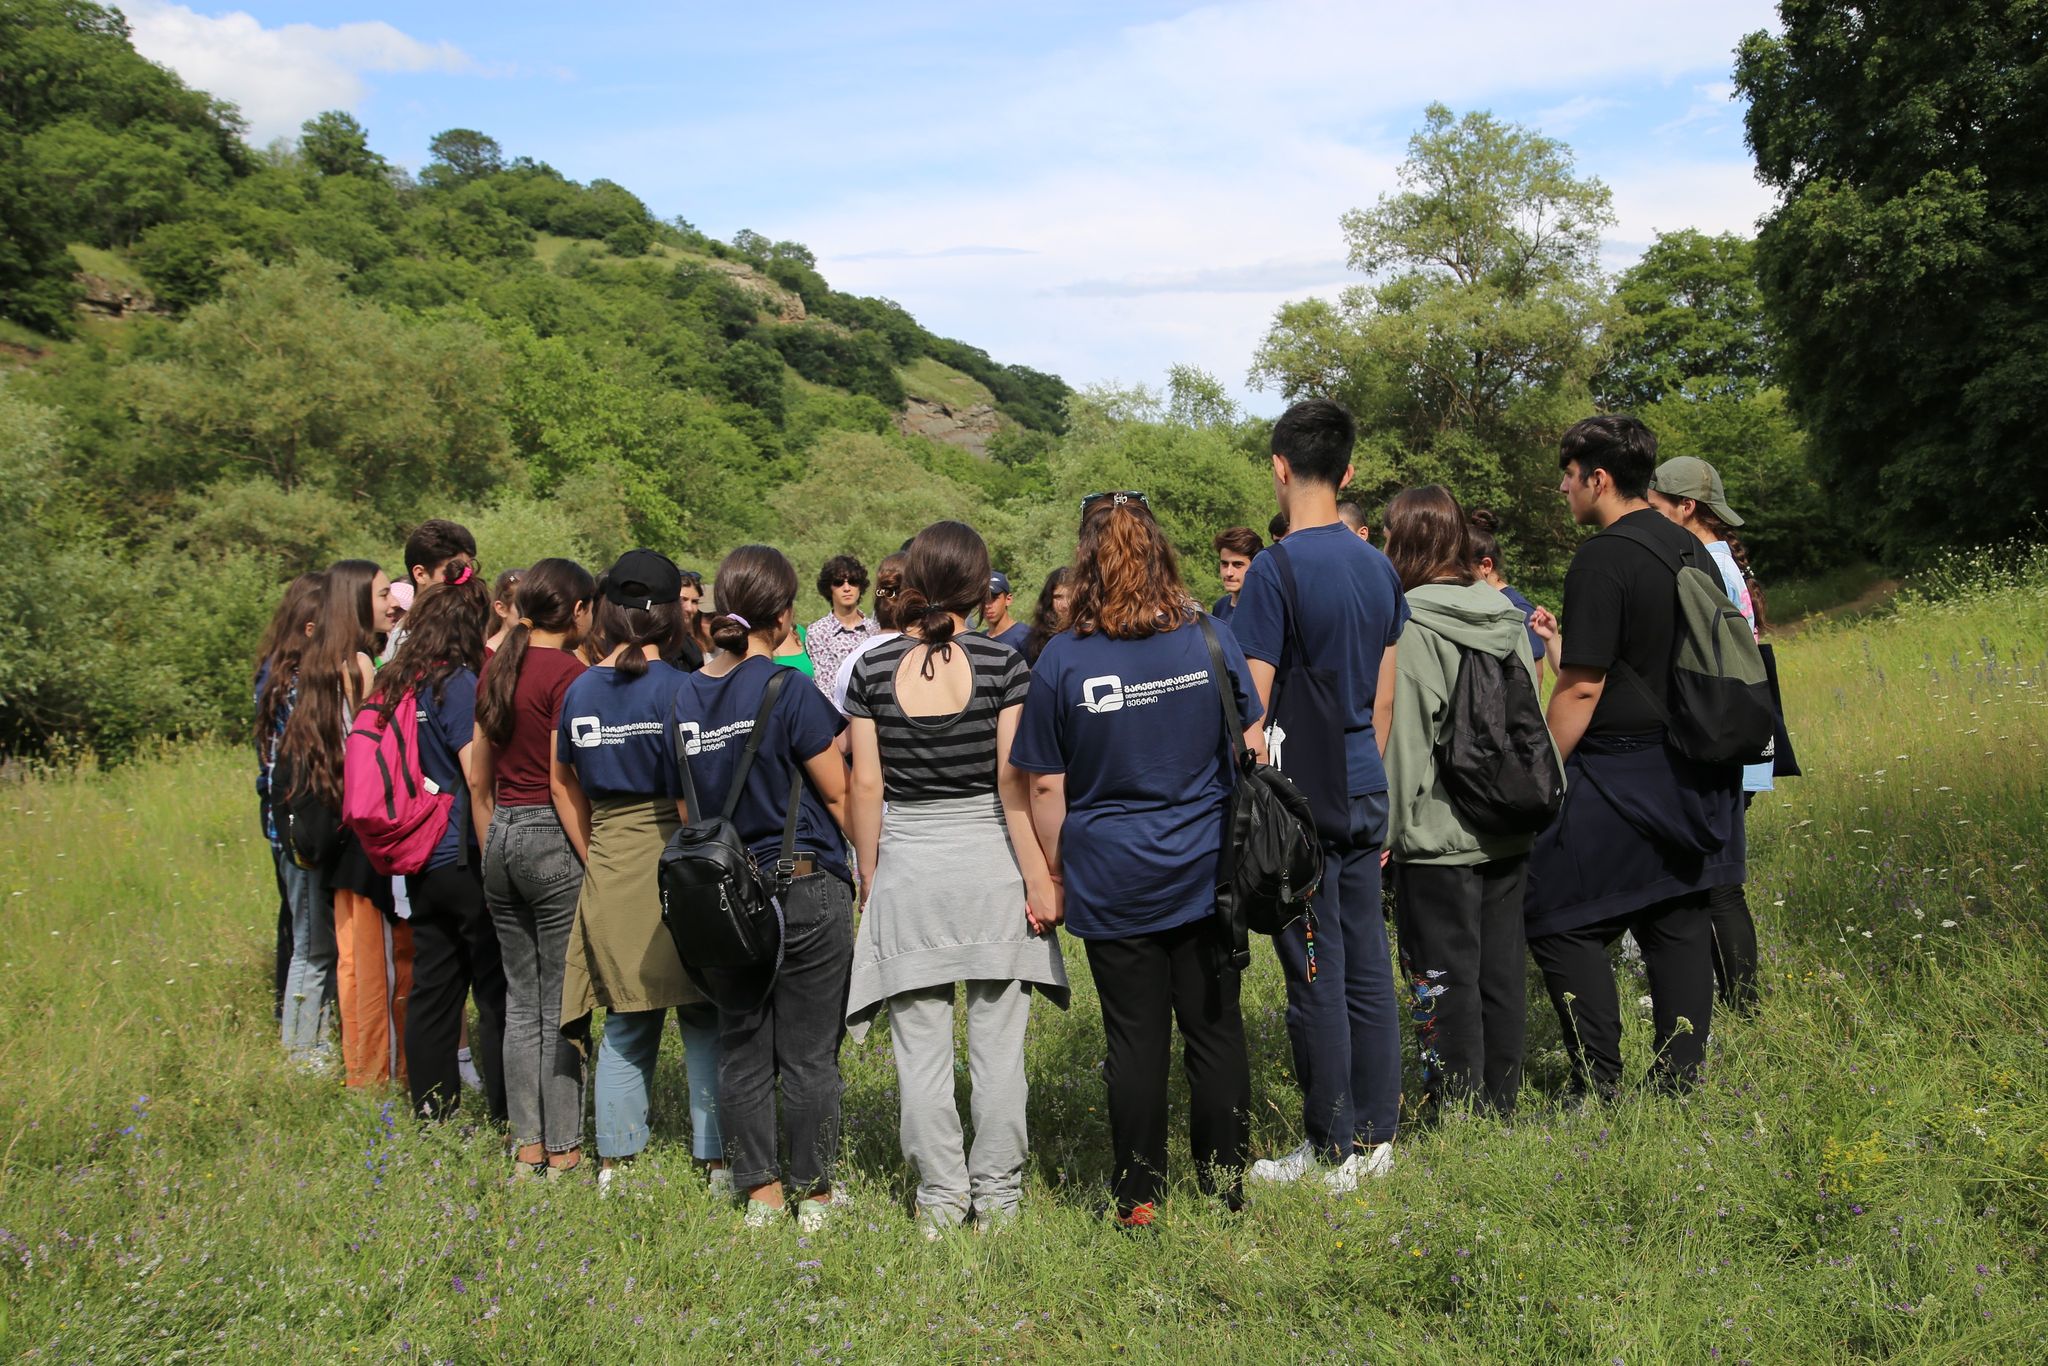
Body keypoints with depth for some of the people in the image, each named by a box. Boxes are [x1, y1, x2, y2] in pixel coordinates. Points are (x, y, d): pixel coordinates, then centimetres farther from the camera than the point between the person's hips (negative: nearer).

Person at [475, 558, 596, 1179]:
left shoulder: (497, 668, 10)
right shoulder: (568, 673, -12)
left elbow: (480, 773, 15)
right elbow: (563, 784, -16)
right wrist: (594, 863, -14)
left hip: (502, 835, 8)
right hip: (551, 838, -8)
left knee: (521, 1002, 13)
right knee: (561, 1004, 0)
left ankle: (527, 1147, 18)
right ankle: (563, 1151, 6)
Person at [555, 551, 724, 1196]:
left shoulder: (579, 691, 4)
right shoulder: (678, 687, -11)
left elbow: (570, 786, 11)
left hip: (607, 870, 5)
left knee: (626, 1023, 14)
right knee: (704, 1021, 6)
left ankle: (614, 1160, 18)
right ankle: (717, 1157, 8)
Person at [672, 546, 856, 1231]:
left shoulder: (687, 695, 3)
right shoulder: (788, 690, -15)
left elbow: (690, 801, 11)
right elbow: (838, 794, -9)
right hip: (807, 890, -5)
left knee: (742, 1053, 13)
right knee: (809, 1054, 5)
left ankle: (761, 1193, 20)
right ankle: (814, 1195, 14)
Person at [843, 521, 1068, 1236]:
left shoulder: (874, 668, -1)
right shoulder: (1002, 663, -6)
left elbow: (865, 784, 0)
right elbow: (1014, 780, -9)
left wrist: (870, 879, 9)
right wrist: (1040, 878, -5)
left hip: (907, 867, 1)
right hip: (991, 862, -1)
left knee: (921, 1048, 7)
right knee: (998, 1044, 7)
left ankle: (940, 1198, 13)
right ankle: (997, 1195, 13)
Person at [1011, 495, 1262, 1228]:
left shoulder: (1062, 660, -9)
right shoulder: (1212, 639, -3)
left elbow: (1046, 786, -5)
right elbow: (1251, 748, 5)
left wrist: (1055, 873, 8)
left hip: (1112, 883, -1)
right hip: (1207, 871, 2)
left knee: (1135, 1038, 6)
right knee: (1215, 1029, 10)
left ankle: (1139, 1196, 14)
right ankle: (1225, 1186, 18)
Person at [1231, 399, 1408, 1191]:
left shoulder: (1276, 569, -14)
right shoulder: (1380, 568, 8)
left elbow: (1252, 705, -16)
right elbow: (1384, 697, 14)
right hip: (1365, 794, 7)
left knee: (1316, 976, 1)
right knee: (1367, 964, 12)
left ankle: (1333, 1151, 10)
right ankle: (1376, 1136, 21)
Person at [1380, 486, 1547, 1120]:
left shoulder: (1408, 626, -14)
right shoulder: (1508, 617, 6)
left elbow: (1401, 738, -14)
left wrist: (1388, 829, -8)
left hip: (1437, 837, -7)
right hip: (1508, 833, 7)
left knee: (1444, 980, 3)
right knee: (1501, 974, 14)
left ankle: (1456, 1114, 9)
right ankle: (1501, 1105, 24)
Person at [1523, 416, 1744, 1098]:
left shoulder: (1601, 560, -15)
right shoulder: (1689, 549, 10)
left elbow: (1582, 690, -17)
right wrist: (1565, 650, 24)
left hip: (1621, 774, -8)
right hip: (1695, 773, 8)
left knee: (1561, 921, 0)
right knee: (1679, 921, 12)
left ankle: (1599, 1087, 0)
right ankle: (1681, 1077, 17)